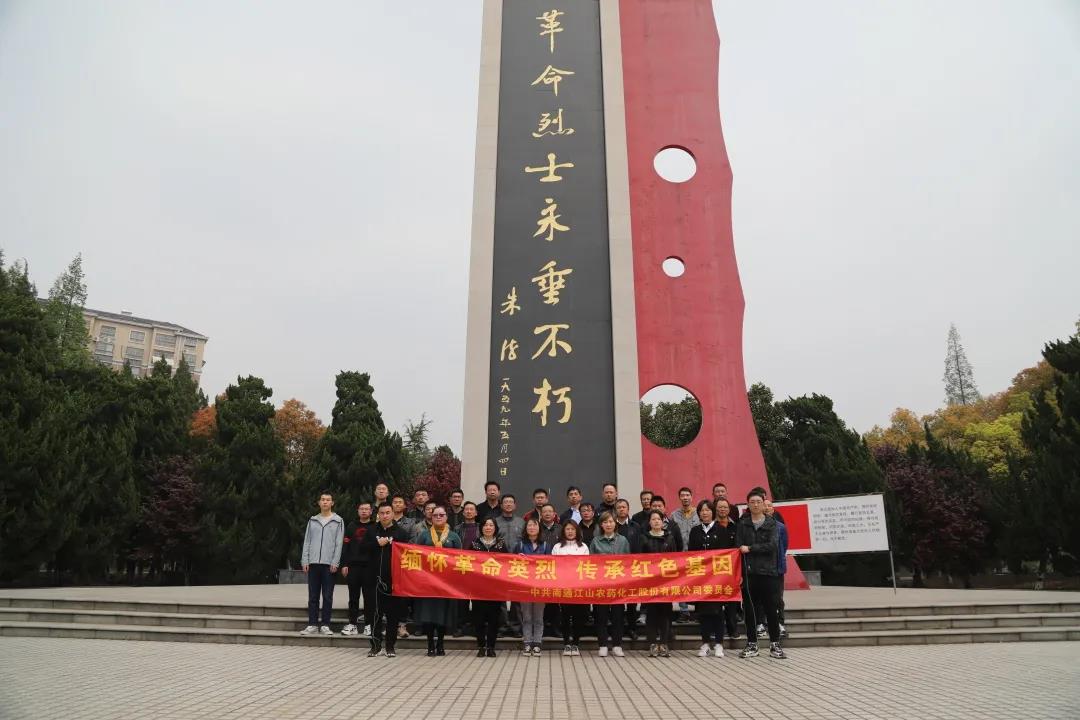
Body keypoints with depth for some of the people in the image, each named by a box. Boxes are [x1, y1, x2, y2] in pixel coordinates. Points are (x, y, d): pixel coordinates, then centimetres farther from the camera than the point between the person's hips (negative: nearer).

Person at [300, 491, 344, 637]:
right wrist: (305, 560, 1)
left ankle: (325, 625, 7)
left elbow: (339, 543, -2)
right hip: (313, 563, 3)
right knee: (313, 596, 5)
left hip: (329, 564, -3)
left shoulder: (338, 521, 4)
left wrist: (335, 562, -9)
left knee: (327, 596, 1)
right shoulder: (312, 520, 12)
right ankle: (312, 625, 10)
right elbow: (307, 541, 11)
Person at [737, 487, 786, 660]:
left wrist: (750, 549, -13)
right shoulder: (742, 524, 6)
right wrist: (740, 571, -12)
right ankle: (752, 645, 17)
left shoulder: (771, 524, 4)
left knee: (771, 608, 3)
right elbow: (739, 548, -1)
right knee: (749, 608, 6)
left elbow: (772, 545, -10)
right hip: (748, 572, 1)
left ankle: (775, 644, 14)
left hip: (767, 571, -1)